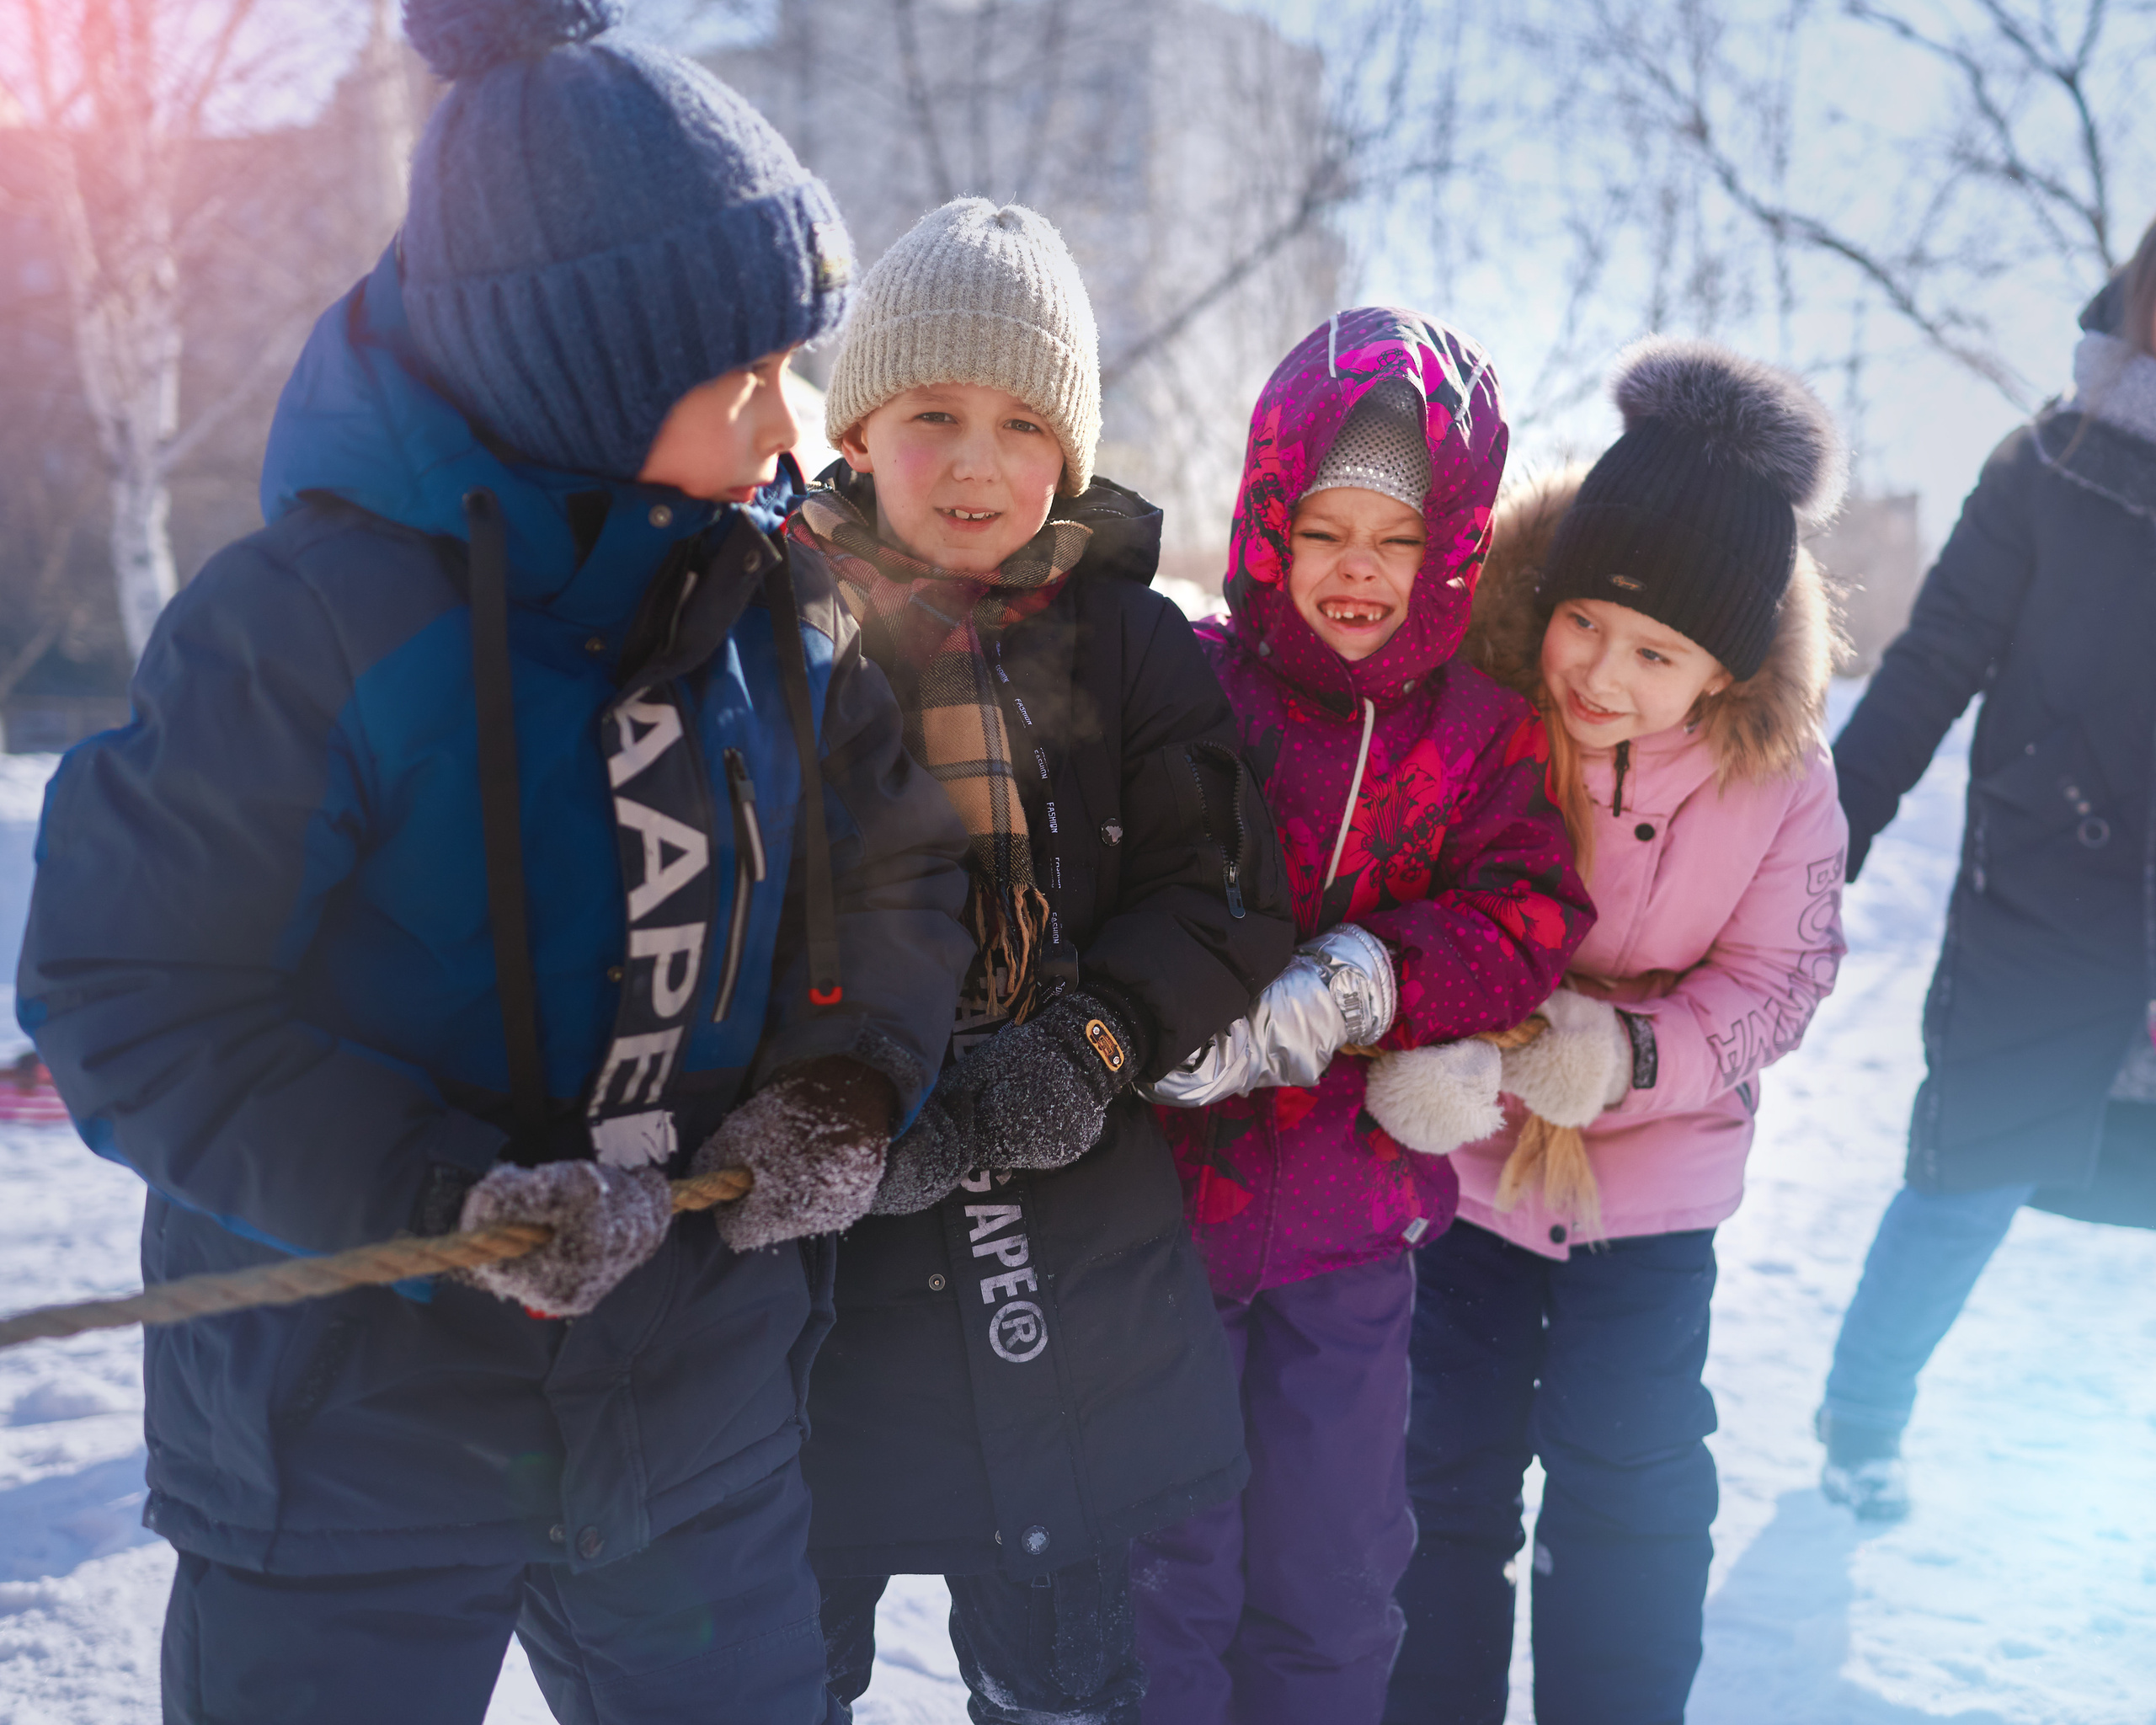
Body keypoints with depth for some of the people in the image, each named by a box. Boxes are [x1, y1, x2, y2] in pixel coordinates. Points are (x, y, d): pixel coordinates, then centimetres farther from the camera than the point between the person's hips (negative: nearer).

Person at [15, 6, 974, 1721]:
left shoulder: (776, 600, -2)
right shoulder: (310, 615, -20)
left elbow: (897, 856, 10)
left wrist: (846, 1080, -7)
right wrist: (444, 1196, -27)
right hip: (354, 1434, -5)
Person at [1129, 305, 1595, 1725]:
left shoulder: (1483, 727, 1)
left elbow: (1530, 912, -10)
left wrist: (1364, 985, -27)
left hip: (1358, 1209, 2)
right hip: (1172, 1187, -2)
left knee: (1331, 1582, 17)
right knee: (1174, 1567, 12)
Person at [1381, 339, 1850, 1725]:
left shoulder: (1780, 774, -14)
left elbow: (1773, 982, -9)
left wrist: (1626, 1056, -27)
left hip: (1651, 1183, 1)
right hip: (1451, 1159, 0)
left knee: (1632, 1493, 11)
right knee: (1443, 1481, 15)